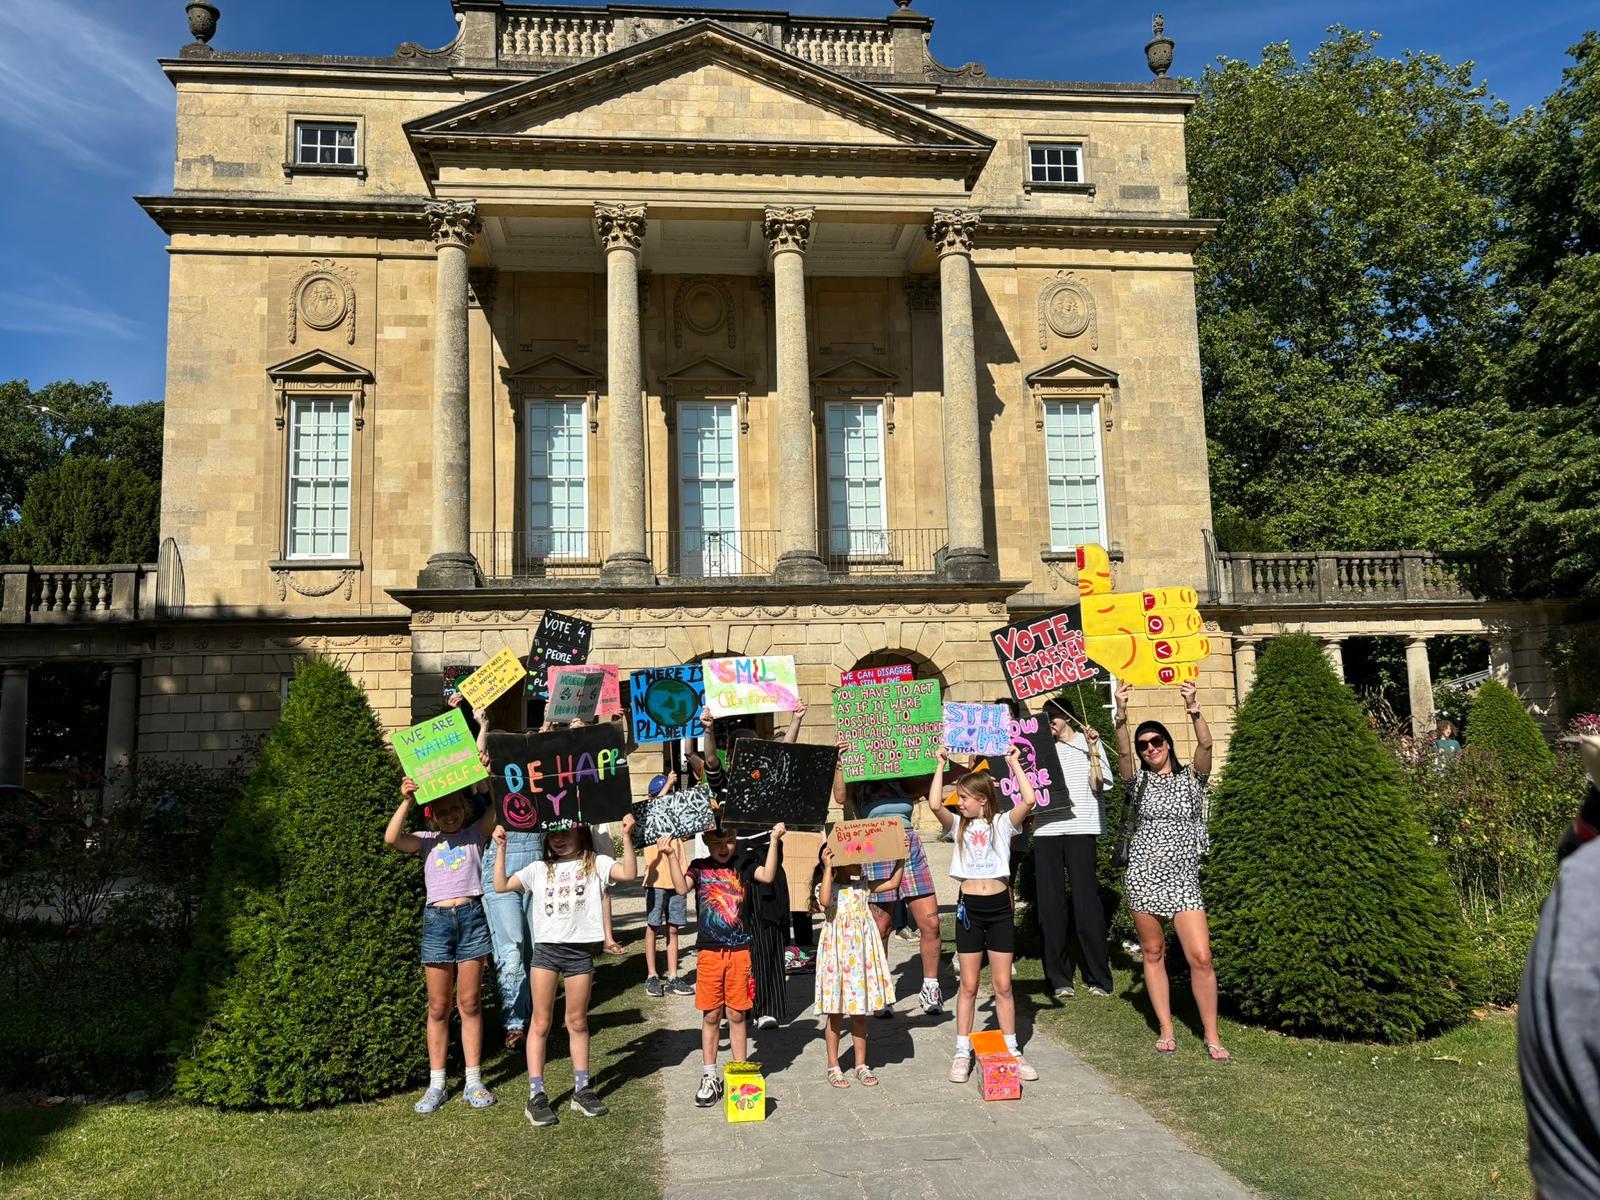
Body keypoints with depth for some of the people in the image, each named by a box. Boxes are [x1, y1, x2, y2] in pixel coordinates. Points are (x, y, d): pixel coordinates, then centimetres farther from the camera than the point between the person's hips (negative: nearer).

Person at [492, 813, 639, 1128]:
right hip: (545, 948, 1)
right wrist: (501, 849, -1)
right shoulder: (539, 869, 10)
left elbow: (629, 874, -14)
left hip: (580, 950, -1)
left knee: (577, 1022, 9)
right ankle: (536, 1095, 8)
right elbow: (501, 886, 6)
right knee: (541, 1022, 3)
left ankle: (582, 1089, 20)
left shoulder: (596, 864, 3)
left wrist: (626, 837, -24)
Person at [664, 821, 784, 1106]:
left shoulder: (743, 865, 3)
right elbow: (681, 888, -14)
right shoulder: (699, 867, 2)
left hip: (739, 951, 0)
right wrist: (670, 856, -21)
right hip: (709, 951, 0)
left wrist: (774, 842, -20)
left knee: (736, 1014, 8)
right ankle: (709, 1077, 19)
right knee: (711, 1015, 8)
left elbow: (768, 876, -14)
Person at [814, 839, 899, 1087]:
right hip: (837, 956, -4)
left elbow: (892, 883, 7)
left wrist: (901, 858, 1)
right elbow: (825, 902, -33)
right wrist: (827, 869, -34)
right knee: (836, 1014, 6)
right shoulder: (824, 887, -11)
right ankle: (833, 1066, 20)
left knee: (860, 1013, 12)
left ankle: (861, 1064, 24)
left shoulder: (862, 885, 5)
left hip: (862, 955, 5)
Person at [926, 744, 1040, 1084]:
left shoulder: (1002, 823, 0)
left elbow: (1028, 800, -17)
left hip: (999, 907, -1)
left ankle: (1012, 1051, 16)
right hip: (969, 908, 2)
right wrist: (942, 765, -8)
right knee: (969, 985, 7)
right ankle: (963, 1053, 14)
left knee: (1003, 985, 6)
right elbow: (935, 804, -14)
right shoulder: (959, 825, 4)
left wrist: (1014, 763, -11)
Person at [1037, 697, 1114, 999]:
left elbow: (1097, 785, -4)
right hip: (1046, 830, 4)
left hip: (1080, 828, -4)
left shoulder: (1088, 743, 7)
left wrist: (1093, 748, -11)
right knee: (1050, 905, 2)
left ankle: (1098, 977, 4)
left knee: (1086, 903, -4)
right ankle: (1059, 978, 9)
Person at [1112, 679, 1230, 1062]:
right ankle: (1166, 1030, 19)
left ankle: (1211, 1036, 6)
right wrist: (1121, 714, -33)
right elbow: (1122, 753, -15)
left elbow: (1206, 745, -14)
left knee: (1201, 957, -8)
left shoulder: (1191, 777, 5)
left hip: (1183, 878, -1)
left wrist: (1193, 708, -33)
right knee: (1153, 953, 7)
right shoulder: (1139, 781, 6)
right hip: (1144, 876, 1)